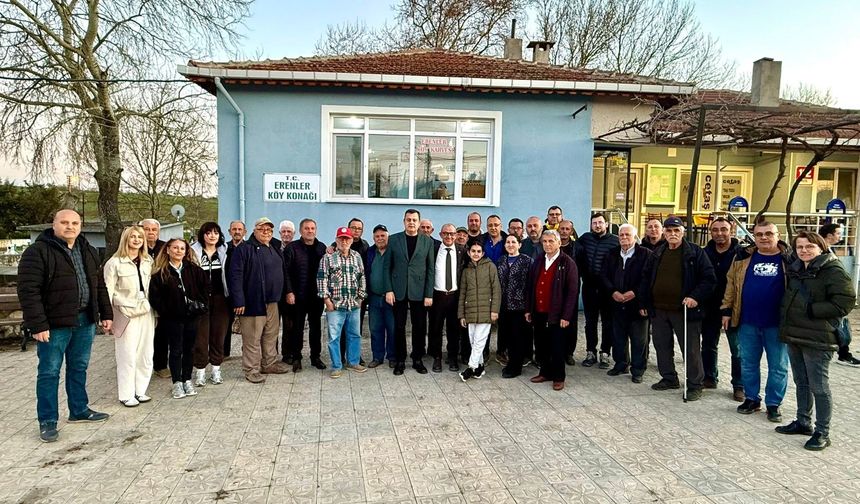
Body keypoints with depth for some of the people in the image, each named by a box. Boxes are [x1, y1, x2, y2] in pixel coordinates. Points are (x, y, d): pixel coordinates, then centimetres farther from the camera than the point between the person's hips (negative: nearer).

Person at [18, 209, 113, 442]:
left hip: (85, 320, 6)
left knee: (79, 368, 16)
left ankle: (79, 410, 30)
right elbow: (29, 290, -15)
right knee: (49, 372, 3)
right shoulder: (38, 251, -10)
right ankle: (47, 422, 15)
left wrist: (106, 314, 11)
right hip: (54, 324, -6)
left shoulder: (88, 251, 11)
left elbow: (99, 285, 16)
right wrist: (37, 324, -20)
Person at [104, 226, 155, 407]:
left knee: (145, 354, 8)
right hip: (126, 314, -5)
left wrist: (154, 310, 9)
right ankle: (126, 395, 11)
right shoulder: (114, 263, -5)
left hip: (146, 313, 5)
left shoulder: (148, 262, 11)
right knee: (127, 356, -1)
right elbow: (108, 291, -7)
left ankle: (140, 390, 21)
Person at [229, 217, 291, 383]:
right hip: (253, 302, -8)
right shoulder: (244, 249, -9)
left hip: (272, 301, 8)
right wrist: (238, 301, -20)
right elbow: (235, 276, -15)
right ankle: (251, 370, 10)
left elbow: (281, 273, 25)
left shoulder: (275, 250, 17)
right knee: (252, 338, 0)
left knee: (271, 335, 16)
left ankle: (269, 364, 29)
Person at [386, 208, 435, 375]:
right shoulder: (393, 239, 3)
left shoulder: (428, 241, 3)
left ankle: (417, 360, 21)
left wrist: (429, 294, -3)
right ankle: (400, 360, 18)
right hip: (398, 291, 0)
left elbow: (431, 269, 2)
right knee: (399, 327, 6)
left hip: (419, 291, 0)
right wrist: (388, 290, -5)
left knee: (419, 327, 6)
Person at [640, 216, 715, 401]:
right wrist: (645, 303, 12)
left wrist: (696, 297, -20)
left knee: (691, 349, 2)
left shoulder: (696, 253, -6)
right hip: (658, 310, 5)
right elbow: (646, 278, 16)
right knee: (662, 346, 14)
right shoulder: (657, 254, 10)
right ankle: (669, 378, 30)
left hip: (684, 310, -5)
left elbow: (709, 278, -7)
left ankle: (695, 385, 14)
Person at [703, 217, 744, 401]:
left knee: (737, 349, 5)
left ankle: (739, 386, 16)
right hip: (710, 308, 4)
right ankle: (710, 377, 31)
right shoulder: (705, 253, 3)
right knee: (708, 344, 15)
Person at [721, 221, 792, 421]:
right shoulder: (743, 257, 4)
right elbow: (731, 284, 7)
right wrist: (727, 310, 4)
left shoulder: (789, 259, -3)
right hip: (747, 323, 2)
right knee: (748, 364, 12)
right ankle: (751, 398, 27)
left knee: (778, 366, 9)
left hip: (776, 324, -2)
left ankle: (773, 403, 22)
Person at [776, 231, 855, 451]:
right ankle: (803, 422, 31)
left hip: (817, 340, -8)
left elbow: (845, 302, -18)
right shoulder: (795, 270, 12)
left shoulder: (833, 271, -11)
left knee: (819, 387, 0)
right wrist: (785, 314, 10)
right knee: (801, 383, 18)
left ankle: (822, 433, 11)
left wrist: (811, 310, -18)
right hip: (794, 336, 8)